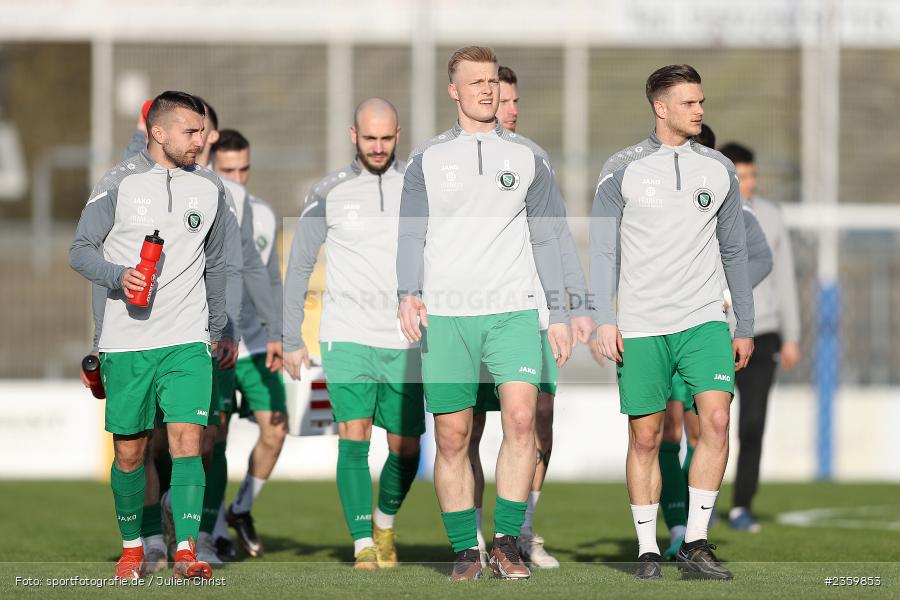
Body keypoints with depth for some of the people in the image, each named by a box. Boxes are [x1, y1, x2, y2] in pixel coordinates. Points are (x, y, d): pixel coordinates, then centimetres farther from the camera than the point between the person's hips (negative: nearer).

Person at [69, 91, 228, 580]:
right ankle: (131, 547, 23)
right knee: (129, 452, 5)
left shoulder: (210, 189, 10)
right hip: (126, 340, -1)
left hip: (188, 340, 1)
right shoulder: (119, 184, -1)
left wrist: (217, 330, 22)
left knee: (187, 439, -14)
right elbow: (80, 250, -1)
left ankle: (186, 550, -16)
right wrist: (119, 276, -19)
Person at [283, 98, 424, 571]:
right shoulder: (329, 194, 1)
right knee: (353, 439, -14)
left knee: (406, 450, 7)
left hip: (402, 342, 2)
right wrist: (291, 340, 6)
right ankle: (364, 546, -13)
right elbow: (299, 267, 8)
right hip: (346, 337, -2)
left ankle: (385, 523, 34)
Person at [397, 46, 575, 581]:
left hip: (513, 310, 0)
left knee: (521, 416, -17)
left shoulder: (528, 157, 11)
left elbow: (548, 240, 13)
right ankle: (465, 550, 8)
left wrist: (559, 315, 7)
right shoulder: (426, 160, 10)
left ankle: (508, 541, -10)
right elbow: (411, 235, 5)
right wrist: (409, 294, -12)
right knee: (452, 436, -1)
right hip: (444, 315, 0)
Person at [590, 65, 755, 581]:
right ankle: (648, 549, 11)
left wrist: (746, 326, 14)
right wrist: (605, 320, -8)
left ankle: (695, 544, -7)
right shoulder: (623, 169, 1)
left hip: (704, 322, 2)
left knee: (717, 420, -14)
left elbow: (735, 250, 15)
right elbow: (603, 250, 1)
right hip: (640, 326, -2)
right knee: (646, 437, 1)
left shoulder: (719, 169, 9)